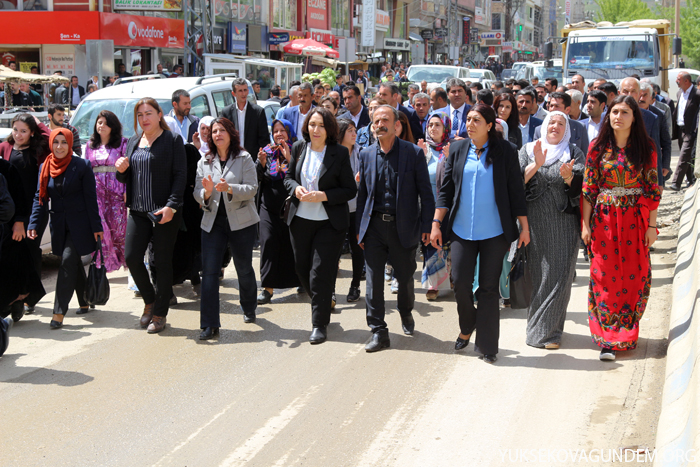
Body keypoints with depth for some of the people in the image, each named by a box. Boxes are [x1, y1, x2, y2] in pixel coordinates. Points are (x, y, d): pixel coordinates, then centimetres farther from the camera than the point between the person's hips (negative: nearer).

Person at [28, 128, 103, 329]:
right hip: (59, 225, 5)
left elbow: (91, 197, -5)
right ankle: (84, 302, 26)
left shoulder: (82, 166, -6)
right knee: (74, 263, 12)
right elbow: (40, 197, 9)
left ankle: (59, 312, -11)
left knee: (68, 261, -12)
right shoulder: (45, 167, 6)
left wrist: (96, 226, -7)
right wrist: (33, 224, -1)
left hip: (79, 223, -5)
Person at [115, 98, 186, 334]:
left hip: (164, 212, -5)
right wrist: (121, 170, -5)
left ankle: (159, 313, 14)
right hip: (138, 211, 5)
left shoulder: (173, 140, -4)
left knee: (163, 262, 3)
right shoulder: (132, 142, 14)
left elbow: (180, 175, -9)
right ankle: (149, 301, 24)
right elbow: (127, 178, 19)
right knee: (132, 258, 0)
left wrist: (171, 206, -18)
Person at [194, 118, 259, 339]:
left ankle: (249, 309, 38)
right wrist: (206, 192, -19)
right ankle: (209, 324, -3)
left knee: (244, 269, 12)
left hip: (241, 221, -2)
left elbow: (252, 188, -9)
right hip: (212, 221, 2)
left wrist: (229, 189, -25)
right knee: (209, 271, -5)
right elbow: (197, 192, 4)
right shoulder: (204, 162, 8)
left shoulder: (244, 158, -1)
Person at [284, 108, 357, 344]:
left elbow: (350, 190, -8)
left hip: (329, 222, -5)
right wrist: (296, 188, -8)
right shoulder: (299, 148, 4)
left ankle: (319, 324, 5)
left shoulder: (340, 153, -8)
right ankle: (322, 304, 37)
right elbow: (288, 177, 14)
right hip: (300, 219, 5)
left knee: (320, 272, -6)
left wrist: (323, 196, -20)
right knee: (302, 268, 12)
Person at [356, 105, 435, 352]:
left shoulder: (414, 153, -4)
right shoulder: (366, 155, 6)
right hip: (374, 226, 2)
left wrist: (426, 226, -8)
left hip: (403, 227, -2)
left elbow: (425, 193, -2)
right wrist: (359, 228, 6)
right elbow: (362, 193, 11)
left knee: (405, 277, 11)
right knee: (374, 280, -1)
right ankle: (378, 332, 7)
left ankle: (406, 313, 41)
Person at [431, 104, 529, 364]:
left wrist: (524, 227, 0)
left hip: (494, 232, -2)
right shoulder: (457, 150, 5)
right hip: (462, 230, 2)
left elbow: (516, 191, 1)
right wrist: (436, 223, 3)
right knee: (460, 282, -3)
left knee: (488, 287, 2)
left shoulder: (505, 152, -2)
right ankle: (466, 327, 26)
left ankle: (486, 346, 13)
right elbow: (446, 190, 8)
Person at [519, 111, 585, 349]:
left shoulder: (575, 154, 7)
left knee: (559, 274, -4)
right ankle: (538, 326, 21)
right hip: (534, 222, 1)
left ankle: (549, 330, 6)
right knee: (536, 273, 5)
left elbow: (580, 187, -5)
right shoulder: (528, 151, 10)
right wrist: (536, 164, -18)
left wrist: (568, 177, -25)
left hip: (563, 224, -1)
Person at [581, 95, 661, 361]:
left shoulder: (646, 148, 0)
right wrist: (585, 224, -2)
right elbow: (588, 188, 1)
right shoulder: (598, 147, 1)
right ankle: (608, 339, 3)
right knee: (606, 277, -1)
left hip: (635, 219, 0)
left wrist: (652, 226, -4)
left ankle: (626, 333, 21)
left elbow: (652, 189, 0)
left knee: (633, 276, 5)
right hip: (604, 218, 0)